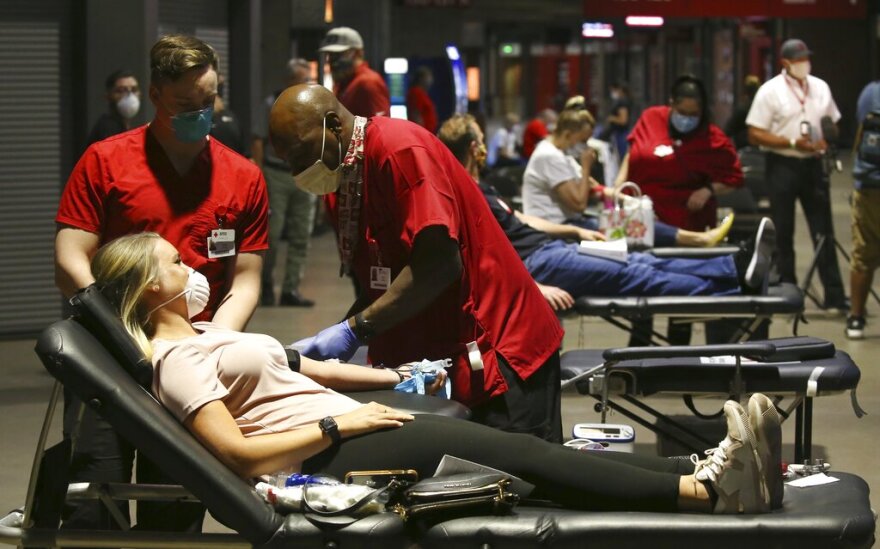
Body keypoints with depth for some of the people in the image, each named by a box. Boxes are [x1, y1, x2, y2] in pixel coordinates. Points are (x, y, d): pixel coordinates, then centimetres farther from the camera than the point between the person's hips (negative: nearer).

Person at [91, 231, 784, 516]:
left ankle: (705, 473, -13)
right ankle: (708, 492, -24)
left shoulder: (206, 332, 20)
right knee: (524, 457, -18)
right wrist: (339, 424, -17)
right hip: (333, 456, -9)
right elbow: (238, 453, -19)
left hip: (353, 429, 9)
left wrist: (395, 377, 17)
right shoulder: (175, 361, -10)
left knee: (525, 448, -5)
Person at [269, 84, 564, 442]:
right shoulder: (336, 184, 11)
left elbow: (438, 264, -25)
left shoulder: (399, 148, -16)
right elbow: (375, 286, 11)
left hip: (497, 351, -8)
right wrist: (329, 342, -5)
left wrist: (354, 331, -23)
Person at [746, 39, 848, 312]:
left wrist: (827, 141, -4)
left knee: (824, 231, 3)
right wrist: (792, 142, -17)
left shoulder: (820, 87, 10)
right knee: (783, 234, 4)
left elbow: (834, 123, 18)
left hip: (813, 164, 4)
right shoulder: (770, 91, -6)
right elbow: (755, 135, -9)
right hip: (783, 165, -4)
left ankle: (834, 296, 5)